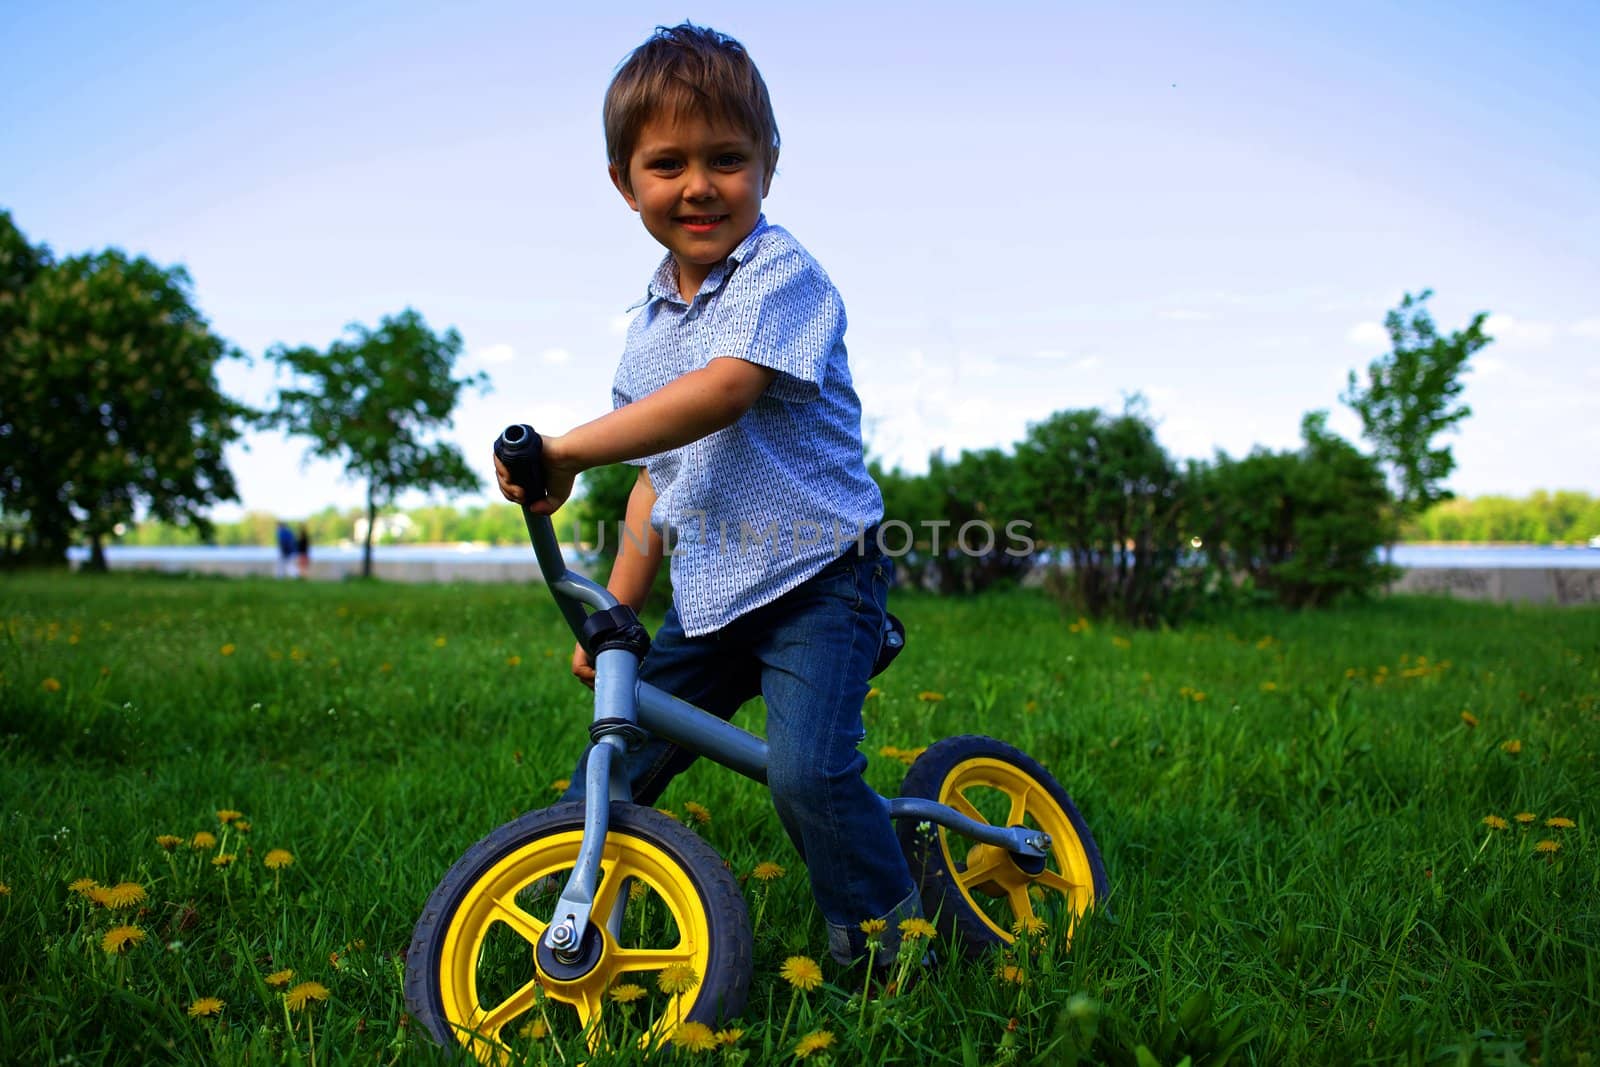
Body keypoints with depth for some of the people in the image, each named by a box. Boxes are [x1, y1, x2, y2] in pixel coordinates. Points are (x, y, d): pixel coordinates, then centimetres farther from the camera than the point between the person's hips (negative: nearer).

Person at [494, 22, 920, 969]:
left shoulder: (782, 273, -12)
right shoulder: (650, 323, 11)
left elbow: (721, 392, -31)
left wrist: (569, 448, -33)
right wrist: (613, 612, 15)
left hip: (817, 578, -7)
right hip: (708, 599, 7)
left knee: (808, 770, -21)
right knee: (610, 771, 7)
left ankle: (890, 936, 4)